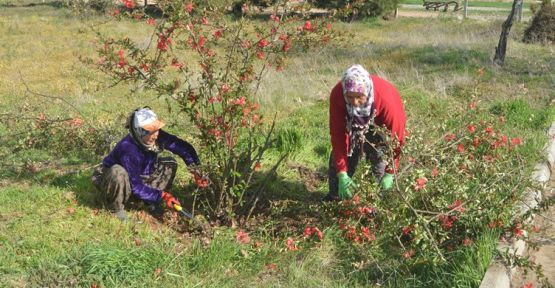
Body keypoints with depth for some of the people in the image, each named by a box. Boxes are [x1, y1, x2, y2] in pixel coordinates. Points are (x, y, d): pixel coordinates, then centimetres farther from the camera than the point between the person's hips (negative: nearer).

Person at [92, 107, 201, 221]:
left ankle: (150, 203, -1)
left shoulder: (157, 137, -20)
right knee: (118, 173, -42)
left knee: (170, 164, -5)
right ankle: (116, 208, -15)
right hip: (110, 180, -7)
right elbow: (135, 186, -33)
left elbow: (183, 147, -11)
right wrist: (162, 195, -32)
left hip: (139, 178, 7)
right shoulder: (128, 150, -37)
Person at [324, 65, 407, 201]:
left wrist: (390, 173, -31)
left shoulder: (386, 98, -42)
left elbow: (396, 137, -31)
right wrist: (342, 173, -31)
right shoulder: (337, 94, -36)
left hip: (381, 127, -2)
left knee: (380, 159, -17)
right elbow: (338, 135, -29)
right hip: (353, 125, 3)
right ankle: (334, 198, 25)